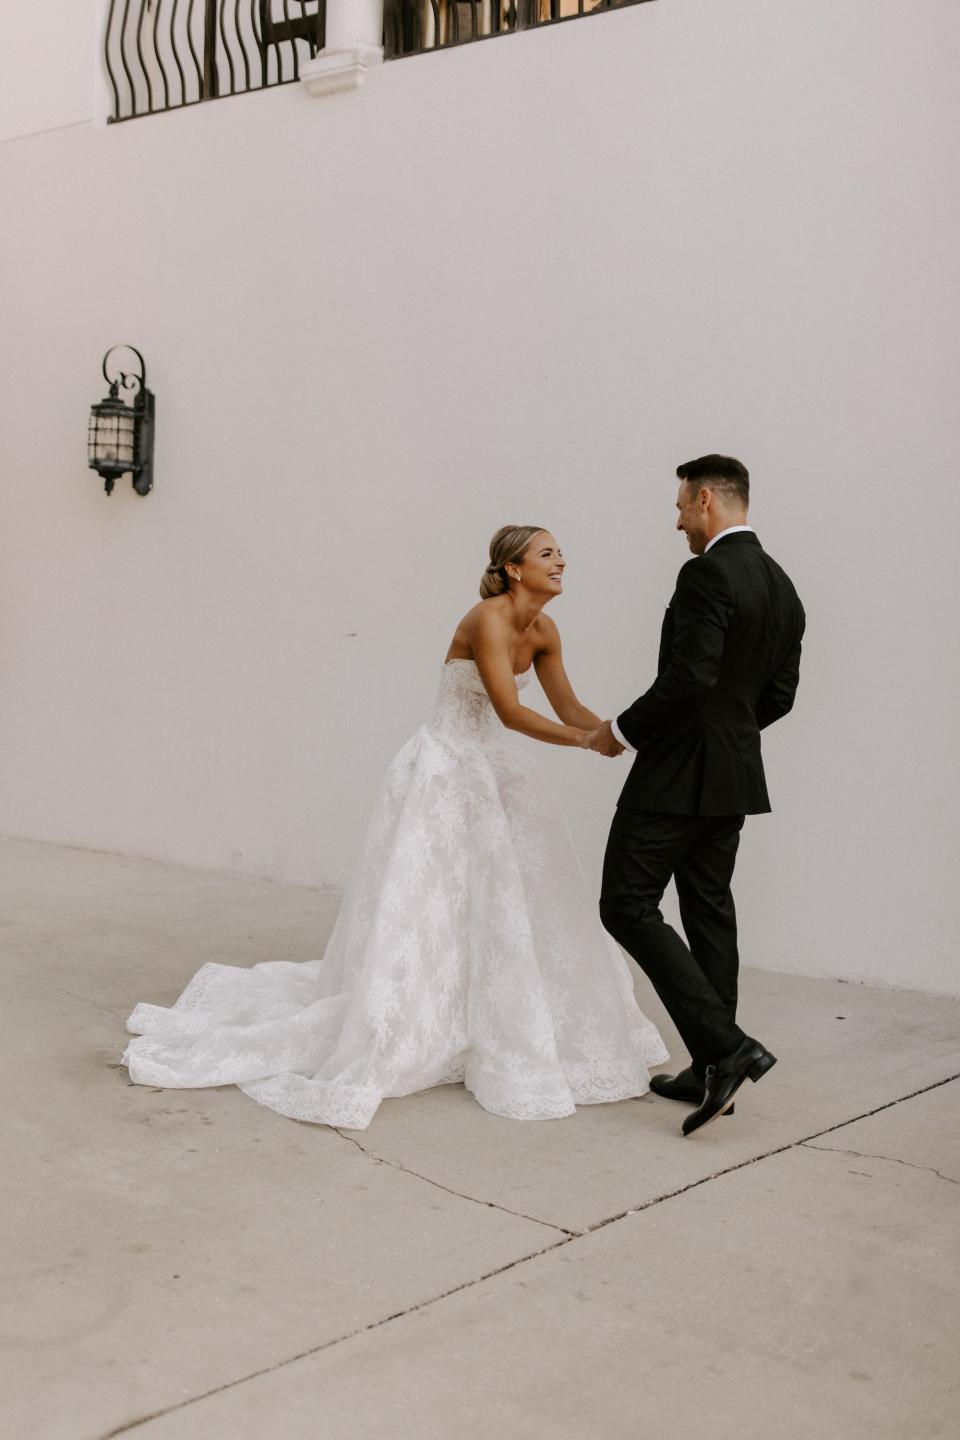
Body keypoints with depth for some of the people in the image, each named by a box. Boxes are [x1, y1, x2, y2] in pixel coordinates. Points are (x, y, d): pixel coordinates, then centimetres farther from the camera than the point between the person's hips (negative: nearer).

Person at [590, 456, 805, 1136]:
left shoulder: (707, 576, -17)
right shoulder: (782, 587, 11)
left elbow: (688, 679, -25)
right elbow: (779, 694, 14)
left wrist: (623, 731, -11)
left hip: (677, 774, -9)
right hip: (735, 777, 9)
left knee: (628, 906, -4)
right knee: (710, 910, 13)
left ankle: (727, 1047, -11)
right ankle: (712, 1069, 18)